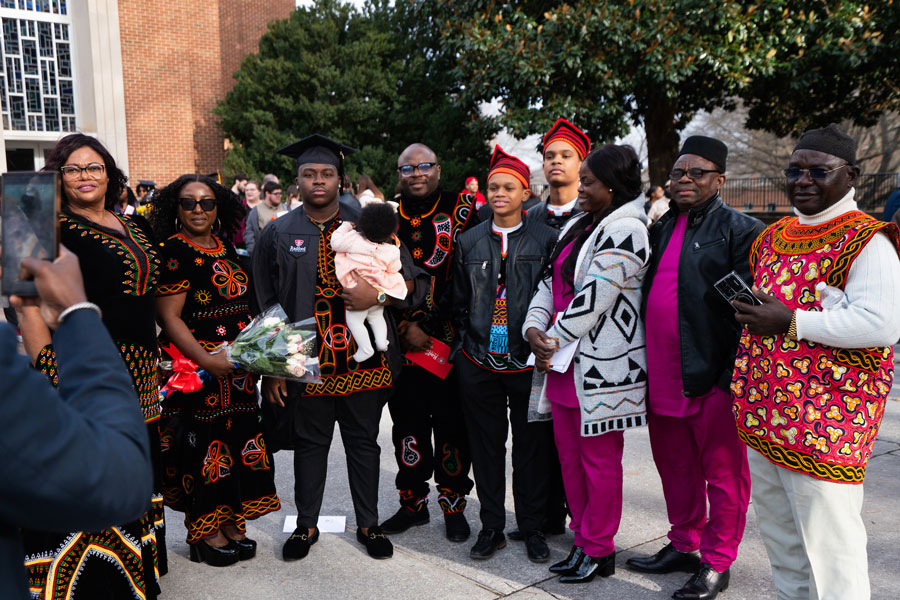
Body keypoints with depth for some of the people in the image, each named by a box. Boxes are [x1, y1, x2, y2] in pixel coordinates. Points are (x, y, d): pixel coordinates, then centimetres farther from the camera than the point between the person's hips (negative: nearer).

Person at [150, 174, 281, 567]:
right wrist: (207, 360, -24)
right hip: (199, 369, -7)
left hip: (237, 368, 7)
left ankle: (232, 523, 25)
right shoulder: (173, 250, -10)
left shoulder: (227, 248, 12)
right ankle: (202, 531, 17)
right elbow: (169, 317, -16)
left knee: (238, 442, 11)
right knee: (204, 444, 1)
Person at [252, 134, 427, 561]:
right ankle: (306, 526, 30)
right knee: (309, 444, 13)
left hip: (363, 360, 0)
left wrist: (378, 295, -19)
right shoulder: (277, 234, 4)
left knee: (363, 443, 11)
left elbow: (413, 280, 0)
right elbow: (266, 305, 3)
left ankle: (368, 525, 27)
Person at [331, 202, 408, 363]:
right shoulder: (392, 251, -17)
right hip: (380, 294, 3)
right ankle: (381, 342, 21)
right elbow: (394, 269, 0)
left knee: (354, 320, 13)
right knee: (376, 317, 28)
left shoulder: (354, 238, -22)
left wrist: (346, 225, 4)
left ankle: (365, 349, 8)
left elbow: (336, 242, -7)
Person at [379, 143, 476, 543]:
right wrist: (404, 327, -8)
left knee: (451, 425, 5)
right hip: (401, 343, 3)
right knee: (407, 424, 11)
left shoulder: (460, 211, -1)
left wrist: (428, 324, -14)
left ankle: (454, 506, 21)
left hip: (450, 341, -2)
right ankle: (413, 503, 27)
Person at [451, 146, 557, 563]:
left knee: (531, 446, 7)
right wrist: (465, 342, 5)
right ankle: (491, 526, 24)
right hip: (479, 362, 2)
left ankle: (532, 528, 24)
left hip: (528, 361, -2)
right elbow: (459, 302, 14)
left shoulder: (546, 239, 1)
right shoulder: (469, 242, 9)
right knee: (486, 446, 10)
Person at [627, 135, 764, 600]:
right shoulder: (661, 229, 15)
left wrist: (735, 374, -18)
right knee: (675, 468, 18)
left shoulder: (740, 230, -5)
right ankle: (684, 546, 34)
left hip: (712, 380, -6)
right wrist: (644, 366, 17)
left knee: (723, 474, 7)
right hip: (662, 378, 7)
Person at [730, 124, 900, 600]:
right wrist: (748, 314, 8)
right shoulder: (773, 237, 14)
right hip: (763, 414, 8)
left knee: (830, 547, 0)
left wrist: (791, 322, -20)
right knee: (779, 537, 20)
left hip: (824, 419, -8)